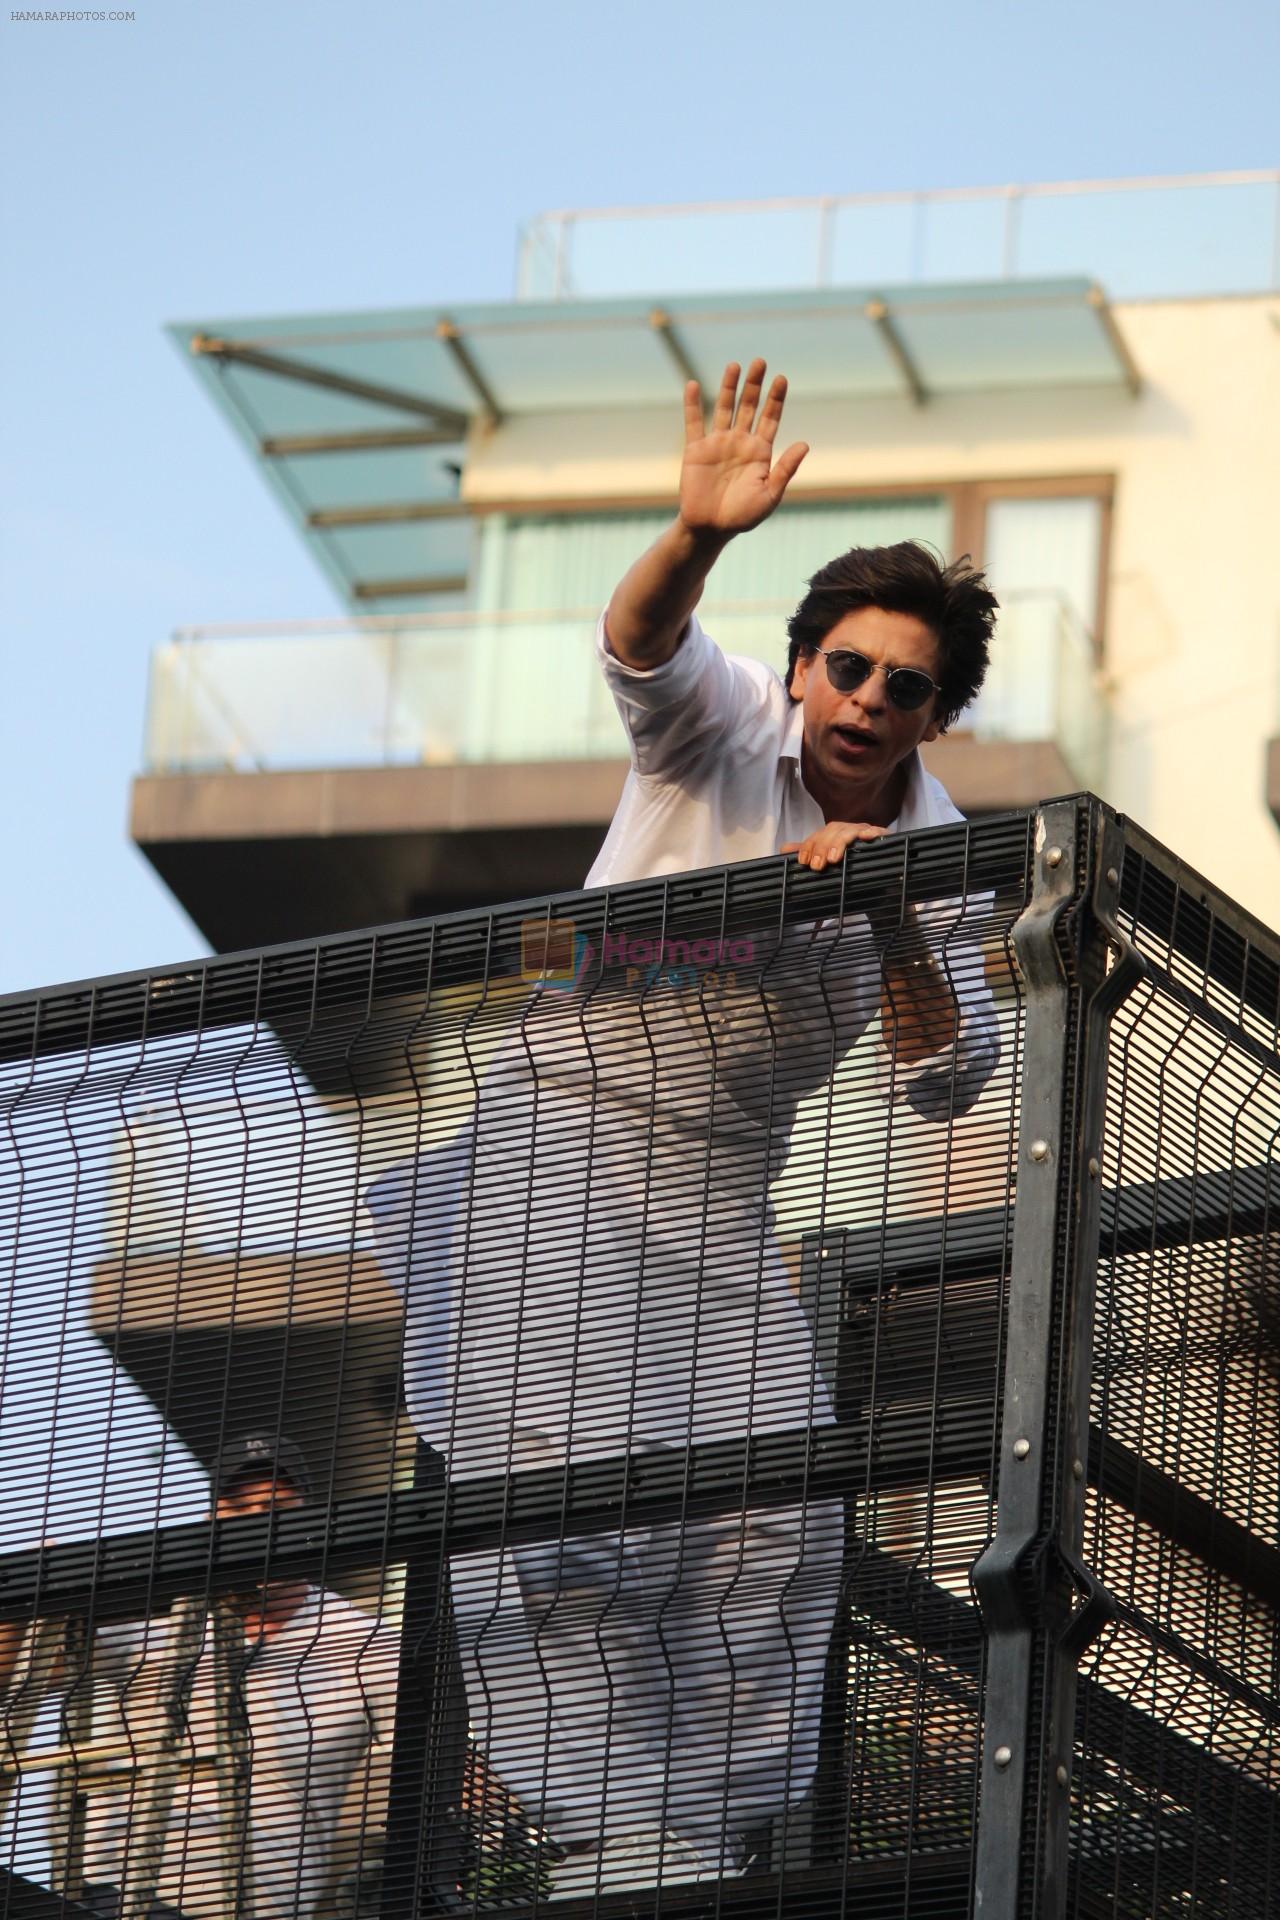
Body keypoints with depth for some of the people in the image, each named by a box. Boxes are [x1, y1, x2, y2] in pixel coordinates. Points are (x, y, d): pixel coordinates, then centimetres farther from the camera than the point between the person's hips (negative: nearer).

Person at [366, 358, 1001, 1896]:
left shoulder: (936, 860, 4)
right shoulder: (725, 727, -5)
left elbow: (945, 1086, -3)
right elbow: (638, 644, -28)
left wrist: (891, 919, -19)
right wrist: (699, 535, -49)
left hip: (718, 1194, 4)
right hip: (554, 1135, -4)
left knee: (764, 1514, -9)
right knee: (559, 1473, -18)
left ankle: (695, 1840, -3)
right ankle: (612, 1834, -21)